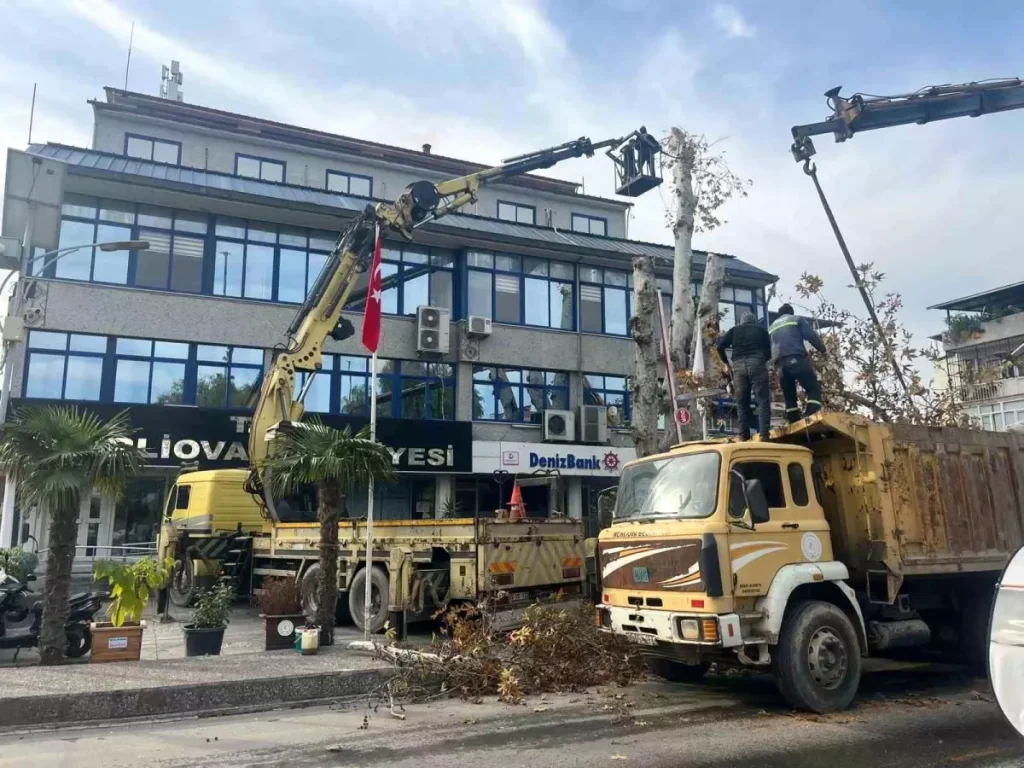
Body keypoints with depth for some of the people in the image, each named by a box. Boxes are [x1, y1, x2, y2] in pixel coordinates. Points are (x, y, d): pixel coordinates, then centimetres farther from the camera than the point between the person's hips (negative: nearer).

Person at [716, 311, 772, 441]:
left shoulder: (734, 330, 22)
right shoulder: (761, 330, 22)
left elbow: (719, 346, 10)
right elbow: (768, 352, 18)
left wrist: (727, 362, 21)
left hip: (738, 365, 1)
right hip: (756, 363, -1)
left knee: (742, 402, 8)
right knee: (763, 400, -3)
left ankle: (744, 435, 3)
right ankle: (764, 434, -14)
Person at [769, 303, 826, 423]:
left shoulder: (772, 327, 29)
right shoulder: (796, 319, 15)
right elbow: (811, 335, 4)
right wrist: (822, 348, 15)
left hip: (779, 364, 5)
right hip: (796, 359, -5)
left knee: (789, 395, 9)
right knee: (813, 387, -5)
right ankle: (813, 416, -25)